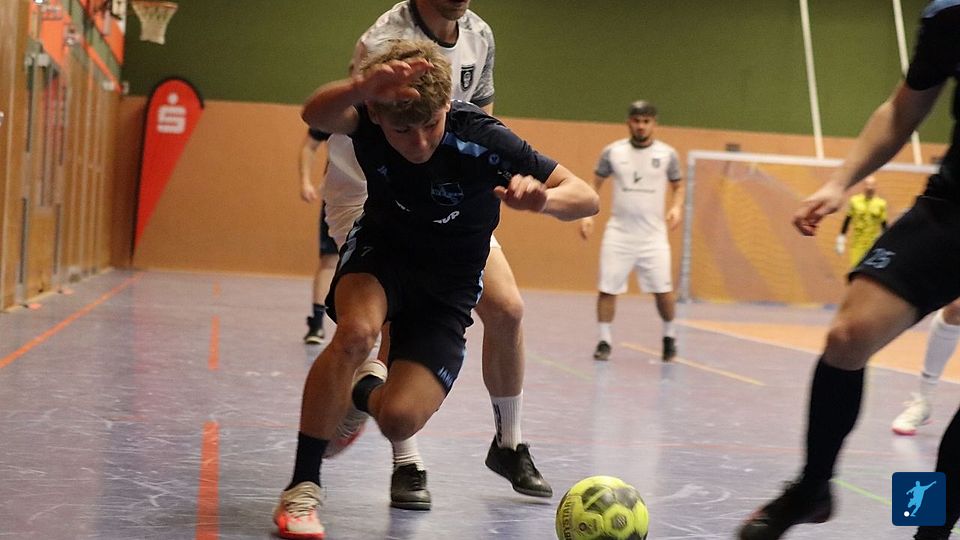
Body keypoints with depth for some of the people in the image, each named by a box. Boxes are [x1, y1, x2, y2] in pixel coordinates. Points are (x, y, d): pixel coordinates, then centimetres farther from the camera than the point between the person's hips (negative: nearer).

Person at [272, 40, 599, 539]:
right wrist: (360, 86, -70)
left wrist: (541, 199, -49)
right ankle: (301, 489, -19)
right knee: (357, 330, -35)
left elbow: (586, 198, -25)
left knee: (398, 420, -17)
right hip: (381, 251, 0)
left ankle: (364, 394, 24)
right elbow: (316, 115, -48)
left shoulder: (482, 139, -26)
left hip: (448, 290, 0)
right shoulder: (370, 114, -23)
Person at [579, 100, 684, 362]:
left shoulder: (667, 154, 1)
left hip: (653, 235, 0)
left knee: (662, 290, -2)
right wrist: (587, 215, -3)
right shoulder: (613, 152, 1)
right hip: (618, 233, 0)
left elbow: (678, 185, 13)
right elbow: (594, 185, 9)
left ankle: (669, 336, 22)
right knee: (607, 289, -2)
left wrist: (677, 207, -7)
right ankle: (605, 341, 13)